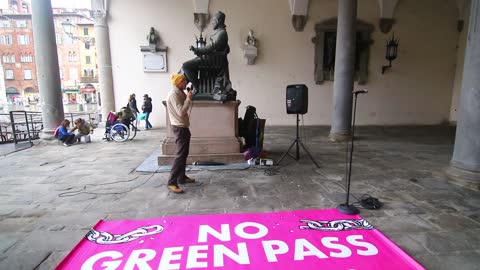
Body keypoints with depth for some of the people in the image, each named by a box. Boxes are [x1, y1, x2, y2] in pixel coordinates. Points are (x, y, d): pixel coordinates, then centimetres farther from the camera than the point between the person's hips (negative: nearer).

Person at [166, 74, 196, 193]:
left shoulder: (179, 93, 14)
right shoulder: (173, 94, -17)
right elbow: (181, 112, -25)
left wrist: (188, 98, 7)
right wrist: (189, 98, -18)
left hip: (183, 127, 10)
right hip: (179, 128, -10)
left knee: (184, 154, 15)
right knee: (180, 155, -11)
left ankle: (182, 177, 26)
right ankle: (172, 182, -8)